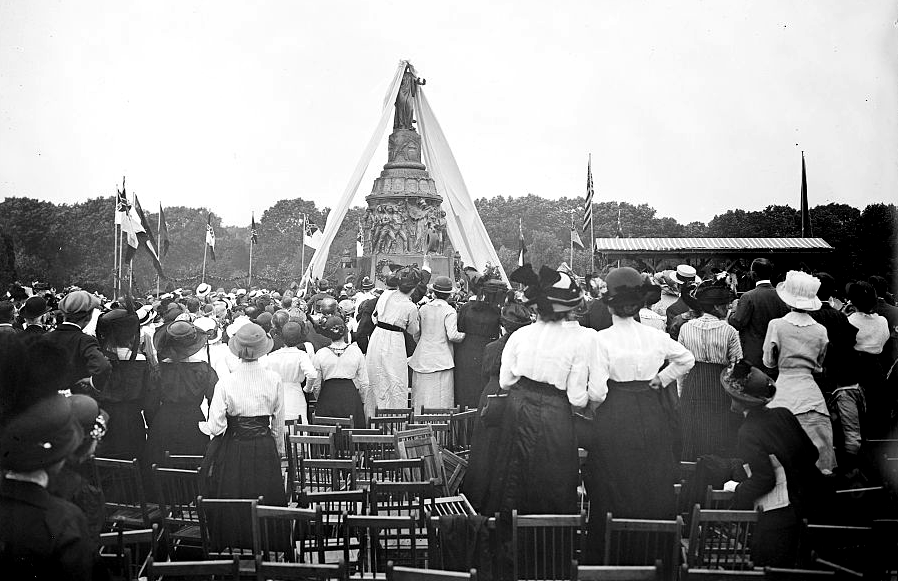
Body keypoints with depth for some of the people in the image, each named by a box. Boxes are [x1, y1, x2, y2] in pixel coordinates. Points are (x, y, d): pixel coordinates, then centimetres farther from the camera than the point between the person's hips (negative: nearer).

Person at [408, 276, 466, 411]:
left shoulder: (423, 309, 5)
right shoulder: (449, 311, -9)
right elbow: (452, 336, -17)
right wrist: (463, 335, 1)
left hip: (422, 358, 4)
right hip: (441, 360, -4)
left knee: (421, 399, 9)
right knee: (440, 400, -2)